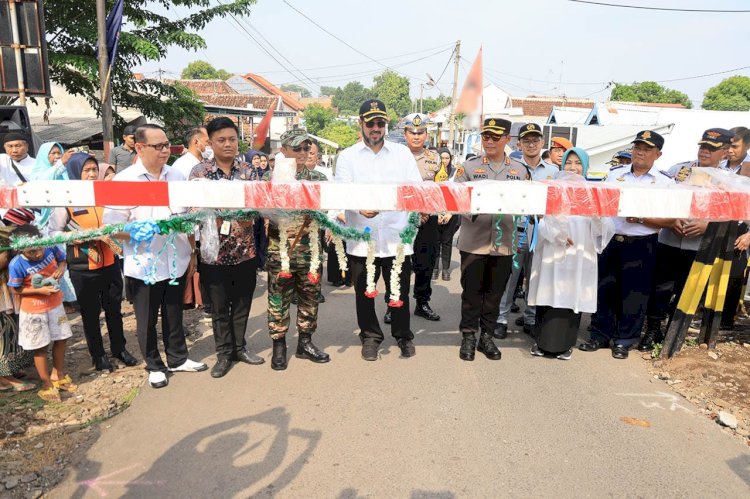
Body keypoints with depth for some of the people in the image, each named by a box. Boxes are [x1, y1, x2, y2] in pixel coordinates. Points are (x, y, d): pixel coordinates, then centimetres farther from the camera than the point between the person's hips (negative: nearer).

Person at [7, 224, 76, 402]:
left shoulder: (51, 248, -17)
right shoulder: (17, 264, -25)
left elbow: (62, 259, 4)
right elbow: (16, 289, -13)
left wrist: (61, 269, -17)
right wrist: (40, 290, -25)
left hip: (55, 304, 4)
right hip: (34, 311, -4)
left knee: (60, 340, 16)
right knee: (40, 347, 9)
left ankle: (58, 376, 37)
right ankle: (47, 384, 26)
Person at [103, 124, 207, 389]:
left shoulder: (177, 176, 5)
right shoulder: (123, 180, -10)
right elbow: (112, 227, -13)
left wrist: (192, 252, 12)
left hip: (177, 262, 4)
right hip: (144, 265, -3)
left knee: (174, 314, 18)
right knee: (147, 320, 12)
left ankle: (178, 359, 36)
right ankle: (154, 366, 31)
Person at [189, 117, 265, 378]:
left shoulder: (248, 171, 4)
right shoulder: (199, 172, -3)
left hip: (245, 251, 2)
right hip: (214, 252, -2)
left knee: (242, 303, 14)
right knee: (219, 306, 10)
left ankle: (239, 347, 33)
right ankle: (224, 353, 26)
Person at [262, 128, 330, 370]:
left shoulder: (318, 178, 7)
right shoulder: (270, 178, 1)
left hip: (310, 248, 3)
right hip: (279, 248, -2)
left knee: (310, 296, 10)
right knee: (279, 298, 5)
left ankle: (305, 342, 26)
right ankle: (279, 345, 18)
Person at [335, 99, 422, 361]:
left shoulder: (402, 152, 11)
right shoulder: (348, 156, 7)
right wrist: (360, 207, -27)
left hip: (397, 236, 1)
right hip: (361, 238, 0)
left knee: (400, 291, 9)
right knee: (364, 292, 10)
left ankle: (403, 335, 30)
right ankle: (370, 336, 29)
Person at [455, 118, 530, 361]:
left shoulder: (520, 170, 10)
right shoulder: (468, 167, 3)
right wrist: (474, 211, -20)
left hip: (504, 243, 2)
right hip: (474, 242, -2)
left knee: (494, 293, 11)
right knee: (471, 291, 6)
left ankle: (487, 336, 25)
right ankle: (468, 336, 19)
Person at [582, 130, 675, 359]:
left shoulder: (665, 182, 0)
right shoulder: (614, 174, 8)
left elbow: (671, 220, -5)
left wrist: (641, 218, -18)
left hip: (641, 246, -2)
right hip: (609, 241, 3)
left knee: (633, 294, 5)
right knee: (604, 290, 8)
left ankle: (623, 340, 20)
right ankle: (599, 335, 22)